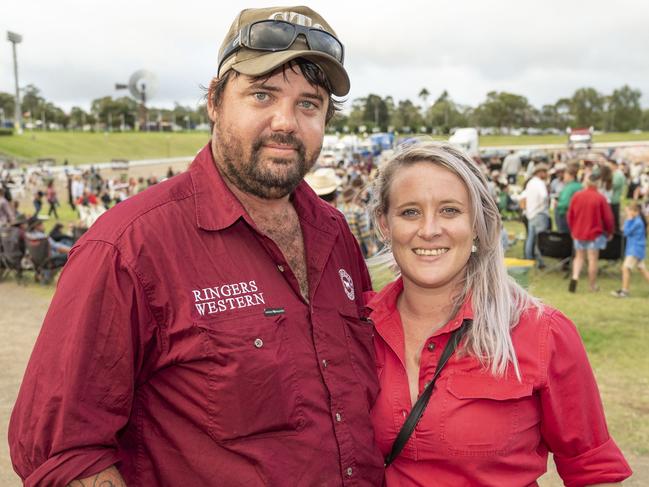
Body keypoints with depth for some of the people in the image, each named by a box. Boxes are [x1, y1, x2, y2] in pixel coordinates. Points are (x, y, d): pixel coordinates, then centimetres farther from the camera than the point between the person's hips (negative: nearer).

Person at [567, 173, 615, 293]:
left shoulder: (577, 196, -2)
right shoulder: (600, 198, -12)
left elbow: (570, 215, 5)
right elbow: (608, 217, -6)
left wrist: (572, 230, 19)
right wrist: (609, 232, 9)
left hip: (578, 233, 3)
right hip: (595, 233, -3)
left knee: (579, 257, 16)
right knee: (593, 259, 5)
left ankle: (575, 277, -4)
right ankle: (593, 285, 14)